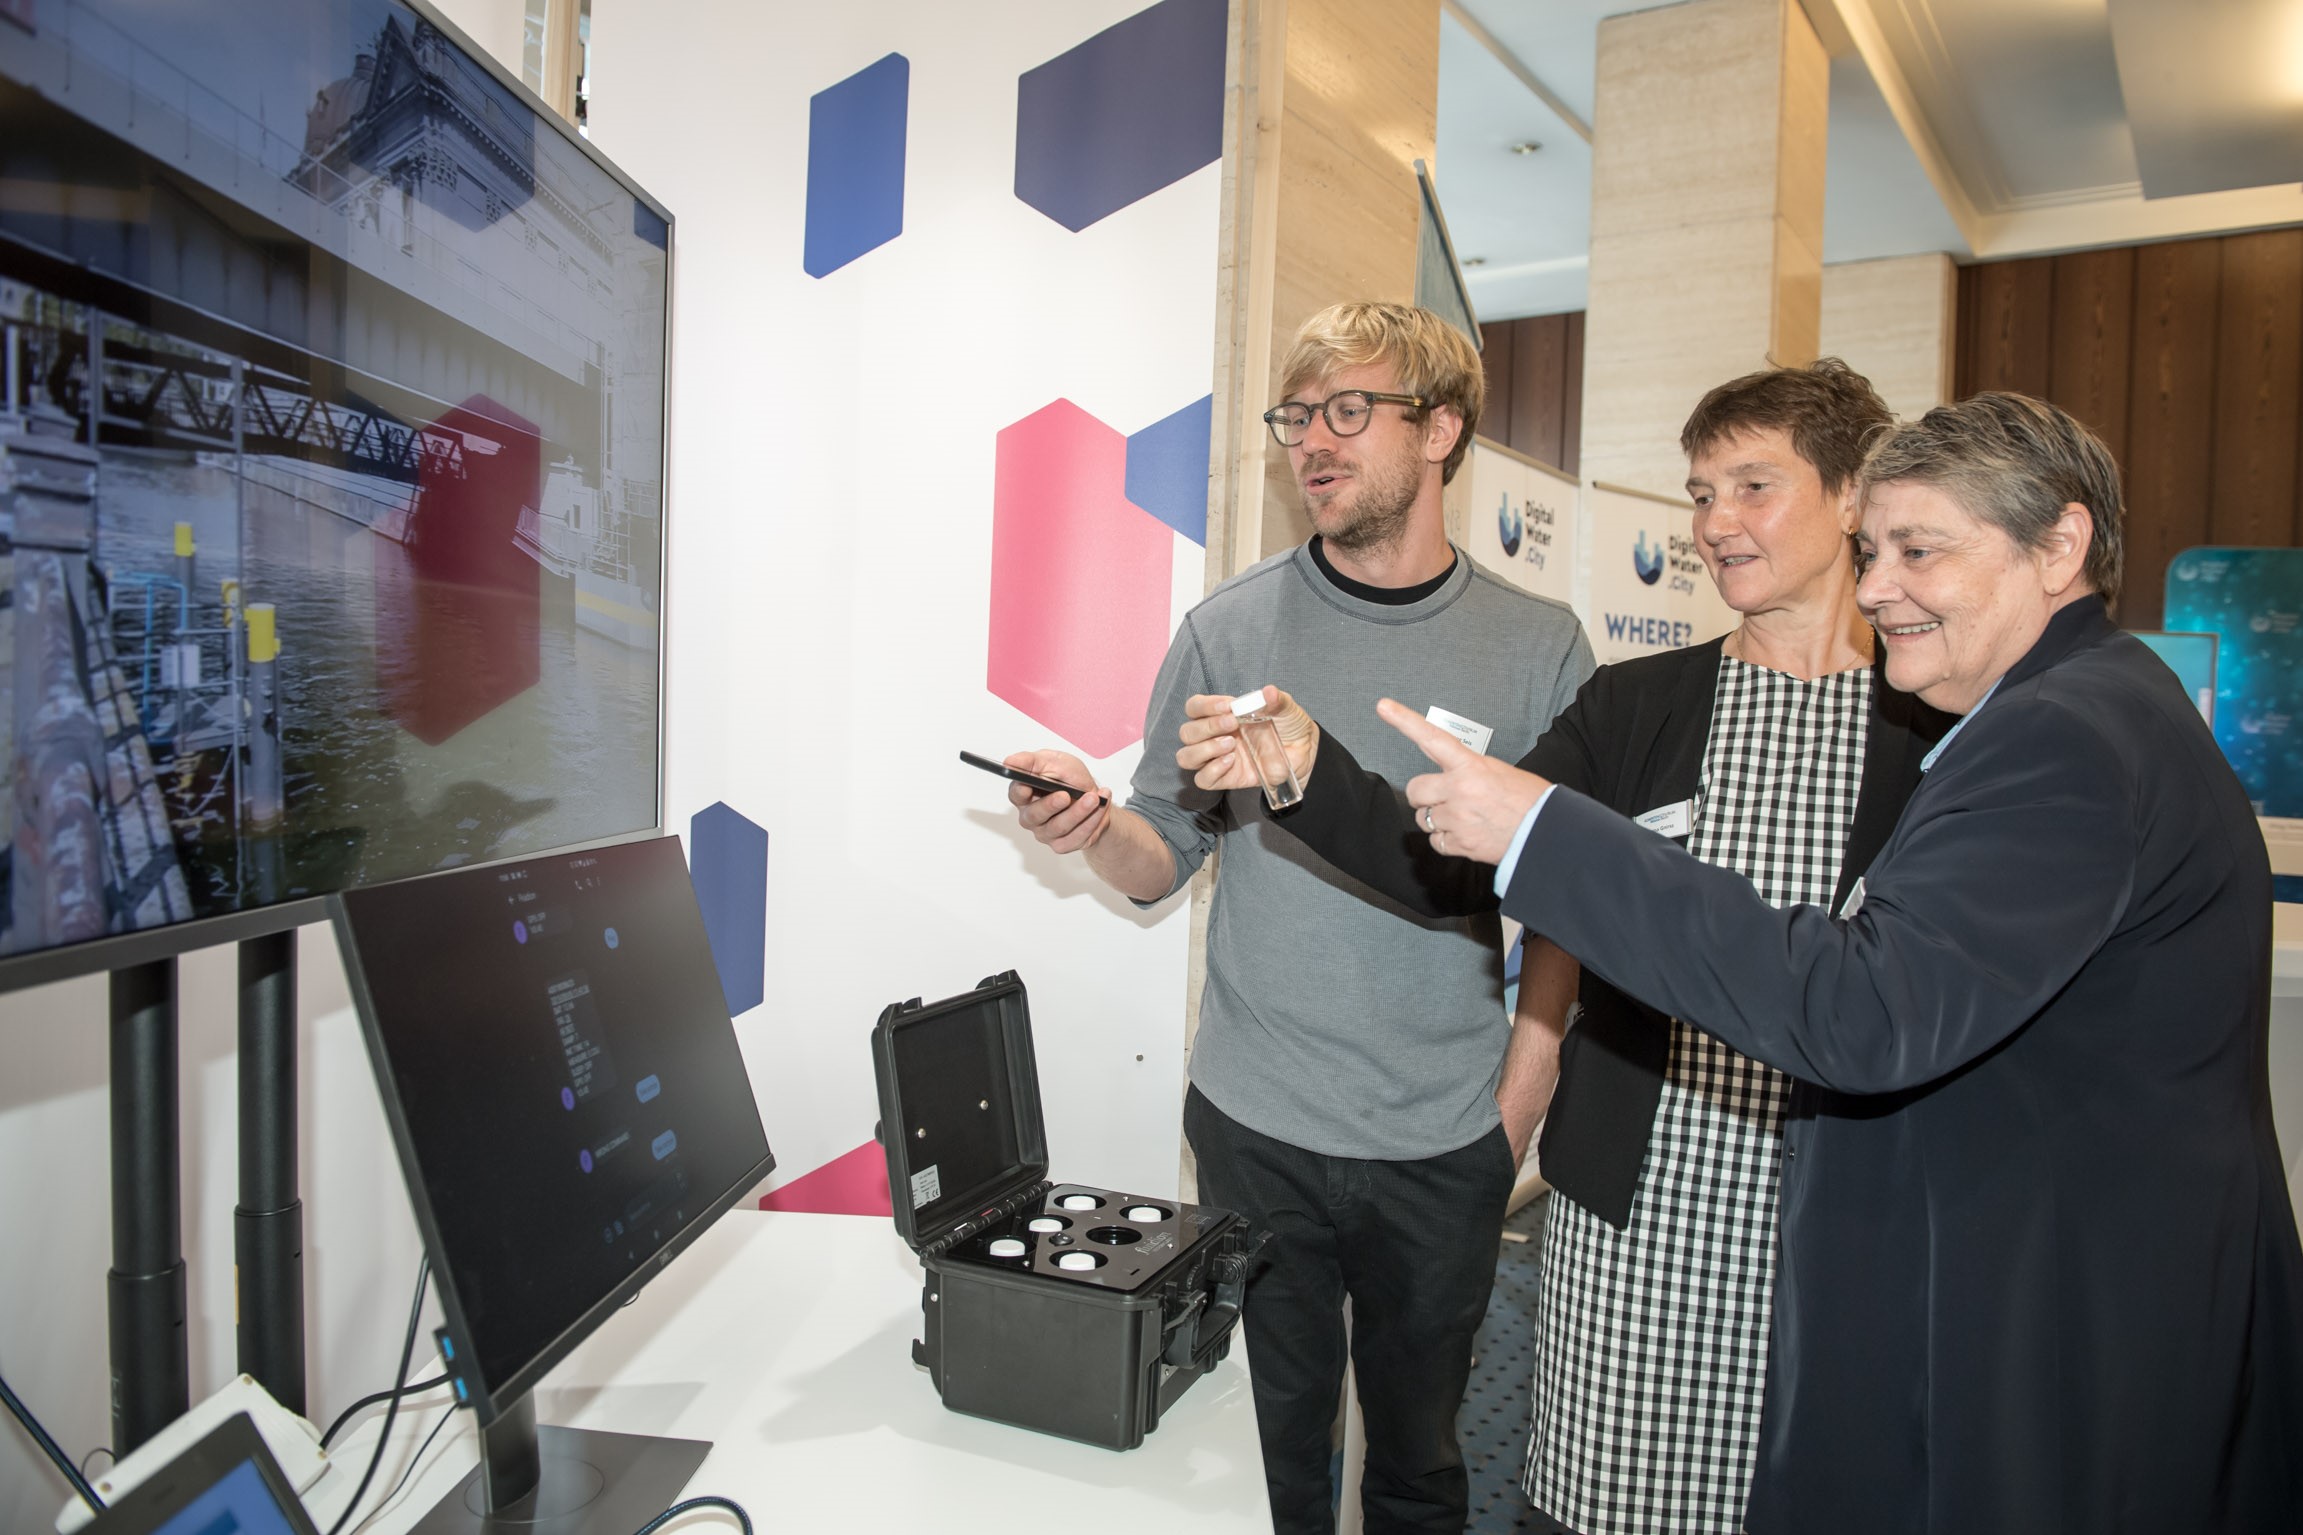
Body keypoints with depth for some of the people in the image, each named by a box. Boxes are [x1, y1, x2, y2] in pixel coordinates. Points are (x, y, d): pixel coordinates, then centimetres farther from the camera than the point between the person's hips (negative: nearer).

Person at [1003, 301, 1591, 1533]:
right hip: (1256, 1128, 0)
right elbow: (1161, 863, 0)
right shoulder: (1231, 630, -3)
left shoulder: (1537, 650, -2)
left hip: (1447, 1144, 1)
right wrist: (1089, 825, -21)